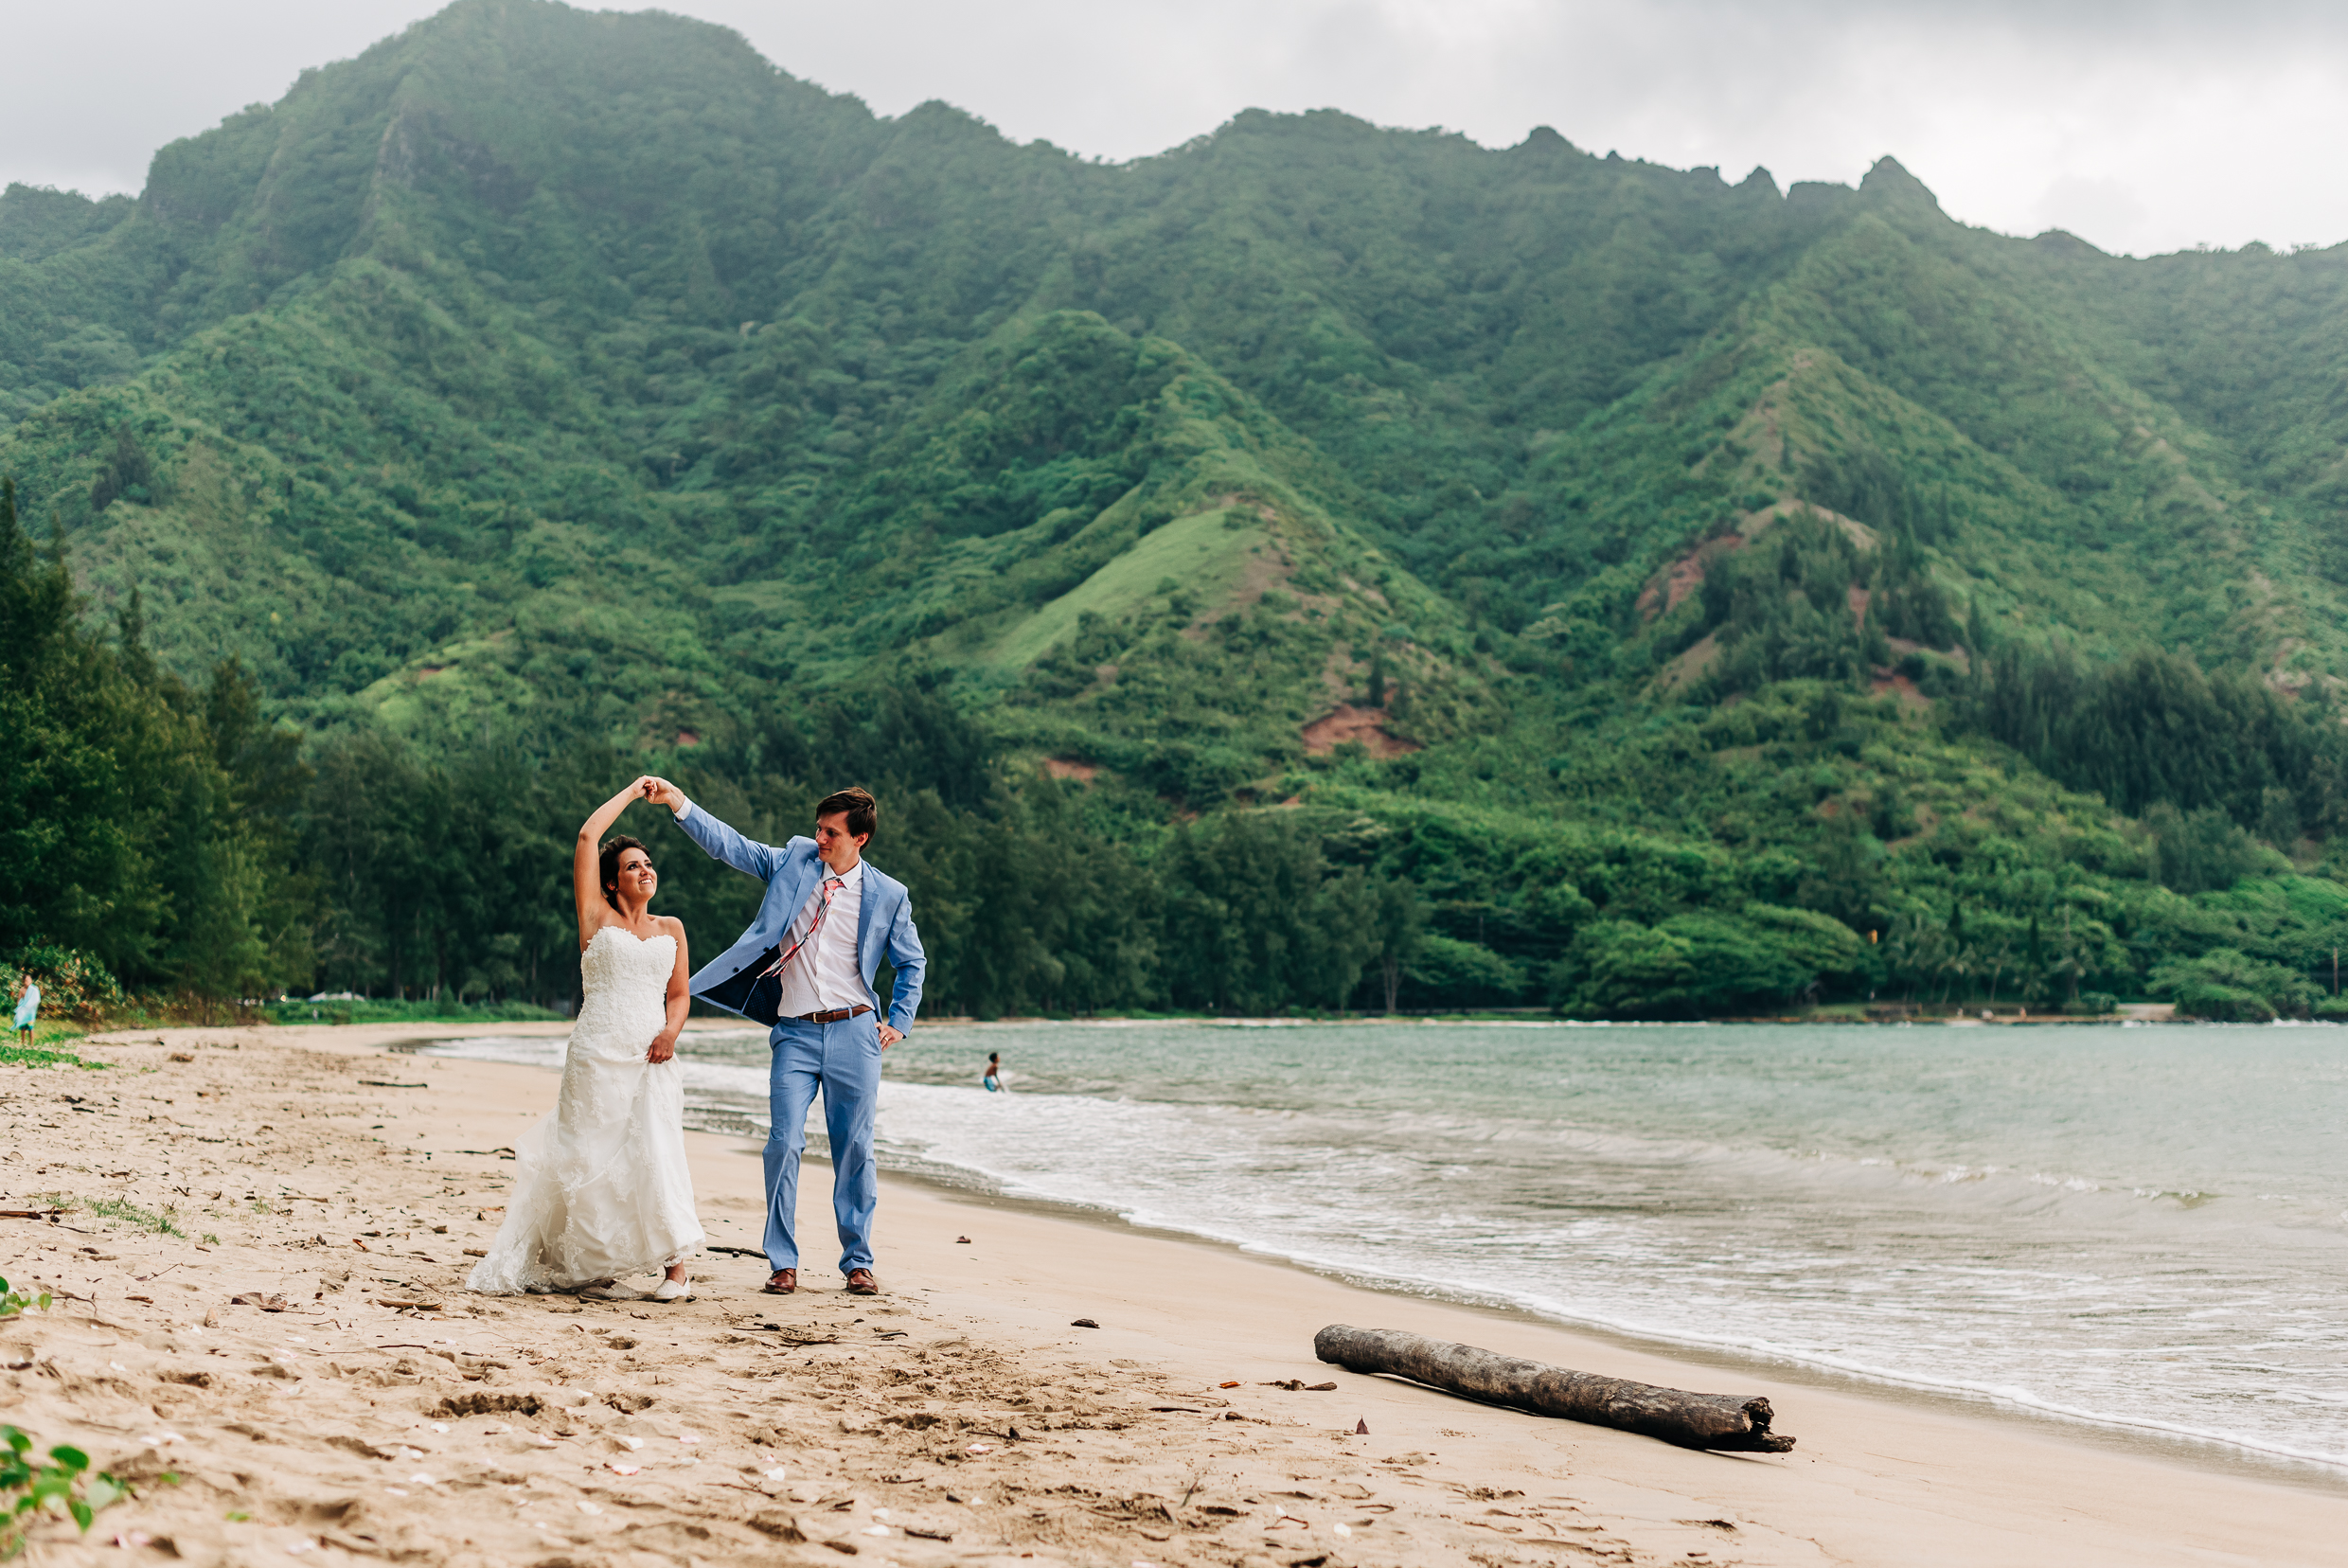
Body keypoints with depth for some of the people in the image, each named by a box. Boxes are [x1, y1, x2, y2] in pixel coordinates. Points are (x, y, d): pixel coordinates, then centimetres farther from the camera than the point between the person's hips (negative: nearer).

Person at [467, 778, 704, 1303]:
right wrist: (631, 792, 10)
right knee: (593, 1159, -1)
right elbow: (587, 836, 0)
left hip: (652, 1059, 2)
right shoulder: (597, 917, 6)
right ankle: (591, 1267, 9)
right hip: (598, 1056, -2)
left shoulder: (671, 929, 16)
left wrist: (671, 1030, -2)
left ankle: (675, 1264, -5)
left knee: (657, 1153, -10)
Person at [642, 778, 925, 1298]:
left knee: (855, 1150, 4)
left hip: (854, 1032, -1)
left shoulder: (888, 895, 3)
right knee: (784, 1143, -8)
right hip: (795, 1034, 1)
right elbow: (729, 845, 1)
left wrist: (899, 1023, 7)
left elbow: (912, 962, 15)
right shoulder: (794, 860, 6)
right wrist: (678, 803, -10)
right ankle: (783, 1264, 2)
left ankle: (858, 1262, 16)